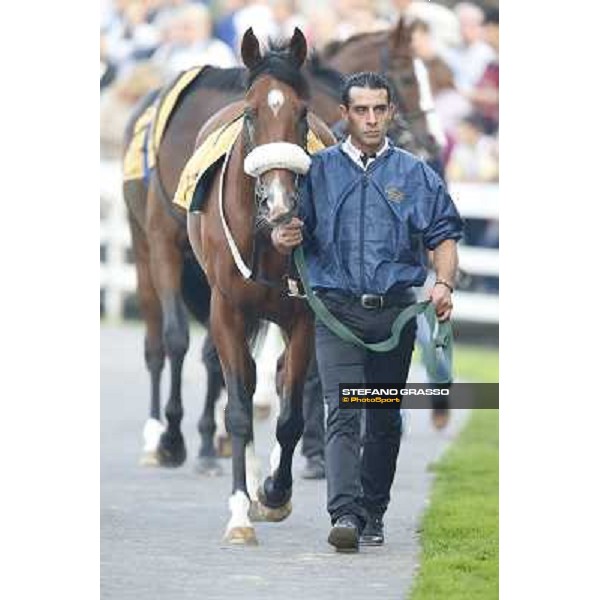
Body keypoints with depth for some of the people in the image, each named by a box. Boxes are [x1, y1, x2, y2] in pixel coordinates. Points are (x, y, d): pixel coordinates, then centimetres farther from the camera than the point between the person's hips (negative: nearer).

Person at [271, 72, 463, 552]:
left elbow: (445, 237, 1)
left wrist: (444, 284, -17)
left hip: (396, 312, 2)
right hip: (338, 311, -2)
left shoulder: (415, 174, 6)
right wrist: (283, 239, -17)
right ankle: (345, 514, -24)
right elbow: (291, 233, 8)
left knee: (385, 419, 11)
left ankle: (373, 513, 23)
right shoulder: (319, 170, 6)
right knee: (343, 413, -14)